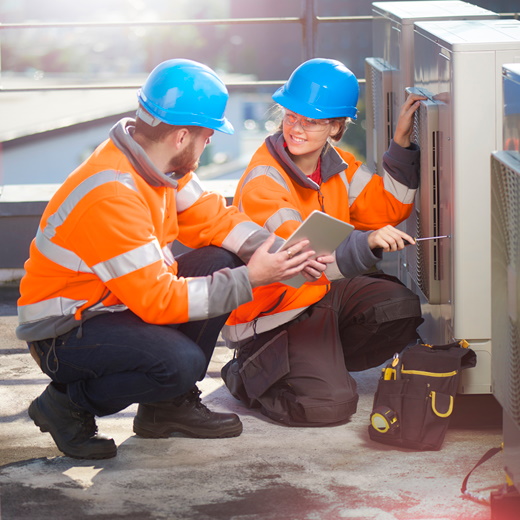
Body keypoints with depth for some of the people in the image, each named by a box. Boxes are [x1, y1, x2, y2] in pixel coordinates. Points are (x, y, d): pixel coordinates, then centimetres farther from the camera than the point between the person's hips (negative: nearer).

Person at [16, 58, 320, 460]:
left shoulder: (156, 162, -3)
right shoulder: (111, 197, -31)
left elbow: (212, 217, 6)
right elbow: (159, 299, -27)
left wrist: (278, 251, -11)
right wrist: (248, 279, -23)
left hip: (114, 305, 9)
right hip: (62, 332, -9)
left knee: (220, 262, -5)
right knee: (181, 361, -30)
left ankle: (170, 404, 7)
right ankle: (69, 405, -4)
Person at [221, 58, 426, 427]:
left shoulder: (338, 163, 1)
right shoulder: (263, 181, -24)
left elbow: (388, 209, 6)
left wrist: (402, 143, -4)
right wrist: (368, 244, -53)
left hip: (325, 292, 8)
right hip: (274, 317, -8)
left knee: (405, 308, -12)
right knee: (330, 405, -23)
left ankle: (322, 361, 7)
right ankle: (247, 375, 7)